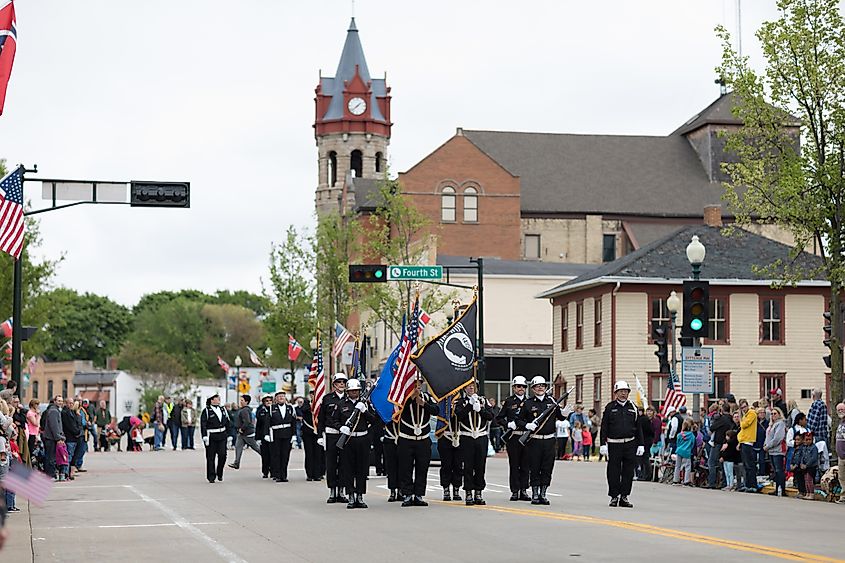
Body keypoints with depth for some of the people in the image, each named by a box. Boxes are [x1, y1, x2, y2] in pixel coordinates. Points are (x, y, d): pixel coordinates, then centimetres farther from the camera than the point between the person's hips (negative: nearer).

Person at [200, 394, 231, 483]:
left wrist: (229, 434, 15)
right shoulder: (206, 411, -5)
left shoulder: (223, 410, 13)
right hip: (211, 437, -4)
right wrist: (205, 436, -17)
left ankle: (219, 474, 15)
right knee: (211, 457, 0)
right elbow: (203, 424, -10)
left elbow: (228, 422, 20)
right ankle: (211, 477, 8)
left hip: (222, 436, 5)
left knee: (222, 455, -4)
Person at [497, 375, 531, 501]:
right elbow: (499, 418, 4)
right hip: (513, 437, -2)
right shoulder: (508, 402, 4)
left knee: (525, 465, 5)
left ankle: (523, 490, 11)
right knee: (514, 465, 1)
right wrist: (508, 424, -13)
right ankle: (515, 491, 5)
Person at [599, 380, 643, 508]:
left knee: (628, 472, 3)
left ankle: (624, 496, 10)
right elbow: (604, 427, 1)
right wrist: (603, 444, -7)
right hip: (614, 444, -2)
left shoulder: (632, 408, 10)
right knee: (614, 472, 1)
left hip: (630, 444, 2)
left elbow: (638, 427, 13)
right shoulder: (610, 407, 3)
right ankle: (614, 496, 10)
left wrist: (640, 444, 7)